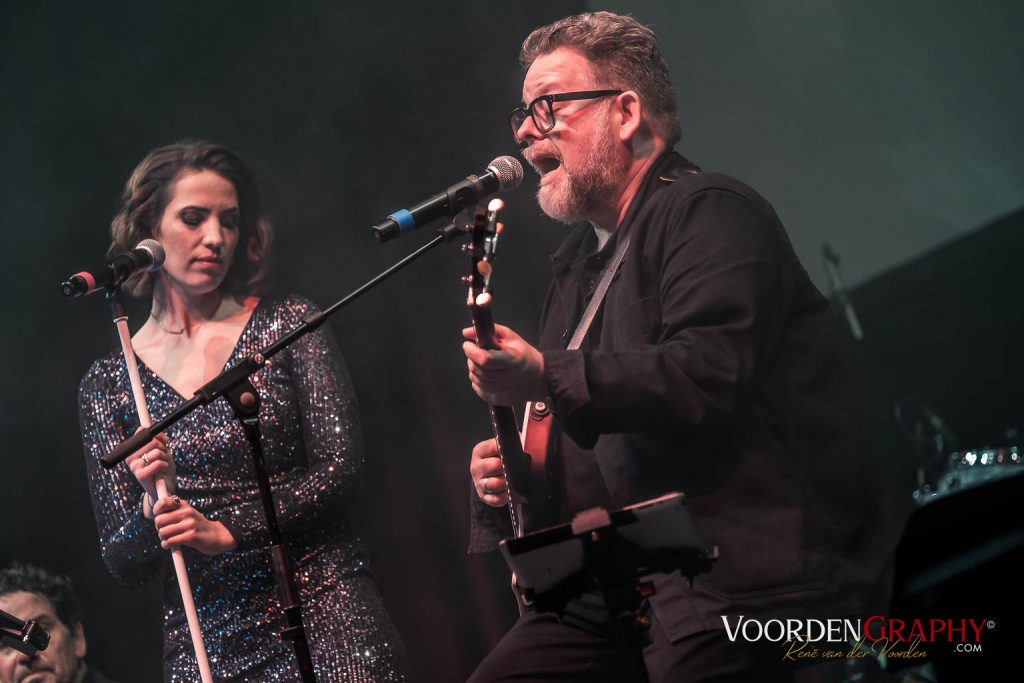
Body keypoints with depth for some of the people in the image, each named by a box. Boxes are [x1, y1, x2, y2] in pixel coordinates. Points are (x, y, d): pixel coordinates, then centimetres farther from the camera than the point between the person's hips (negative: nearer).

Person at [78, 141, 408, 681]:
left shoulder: (288, 326, 4)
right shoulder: (106, 384, 7)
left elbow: (339, 471, -5)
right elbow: (123, 564, 5)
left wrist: (226, 530, -14)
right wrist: (153, 511, -16)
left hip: (323, 621, -1)